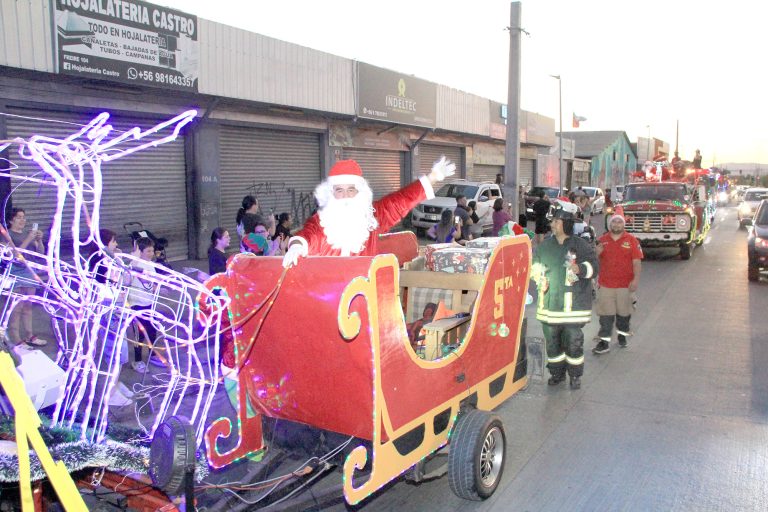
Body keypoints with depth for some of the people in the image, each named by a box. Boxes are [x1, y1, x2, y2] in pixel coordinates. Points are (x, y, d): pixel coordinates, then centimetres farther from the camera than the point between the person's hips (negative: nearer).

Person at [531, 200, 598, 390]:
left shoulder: (580, 245, -5)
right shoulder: (545, 245, 8)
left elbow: (593, 265, -7)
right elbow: (535, 265, 20)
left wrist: (580, 269, -27)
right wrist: (539, 279, 3)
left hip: (572, 303, -4)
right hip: (549, 303, 4)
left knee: (573, 341, 2)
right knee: (552, 340, 11)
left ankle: (575, 375, 19)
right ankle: (557, 372, 27)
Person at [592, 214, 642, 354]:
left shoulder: (631, 240, 0)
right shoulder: (601, 240, 5)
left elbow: (636, 262, -3)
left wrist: (636, 279, -13)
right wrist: (596, 253, -13)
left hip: (625, 284, -1)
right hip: (605, 284, 1)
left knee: (624, 311, 13)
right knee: (605, 314, 0)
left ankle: (622, 334, 35)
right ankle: (604, 341, 4)